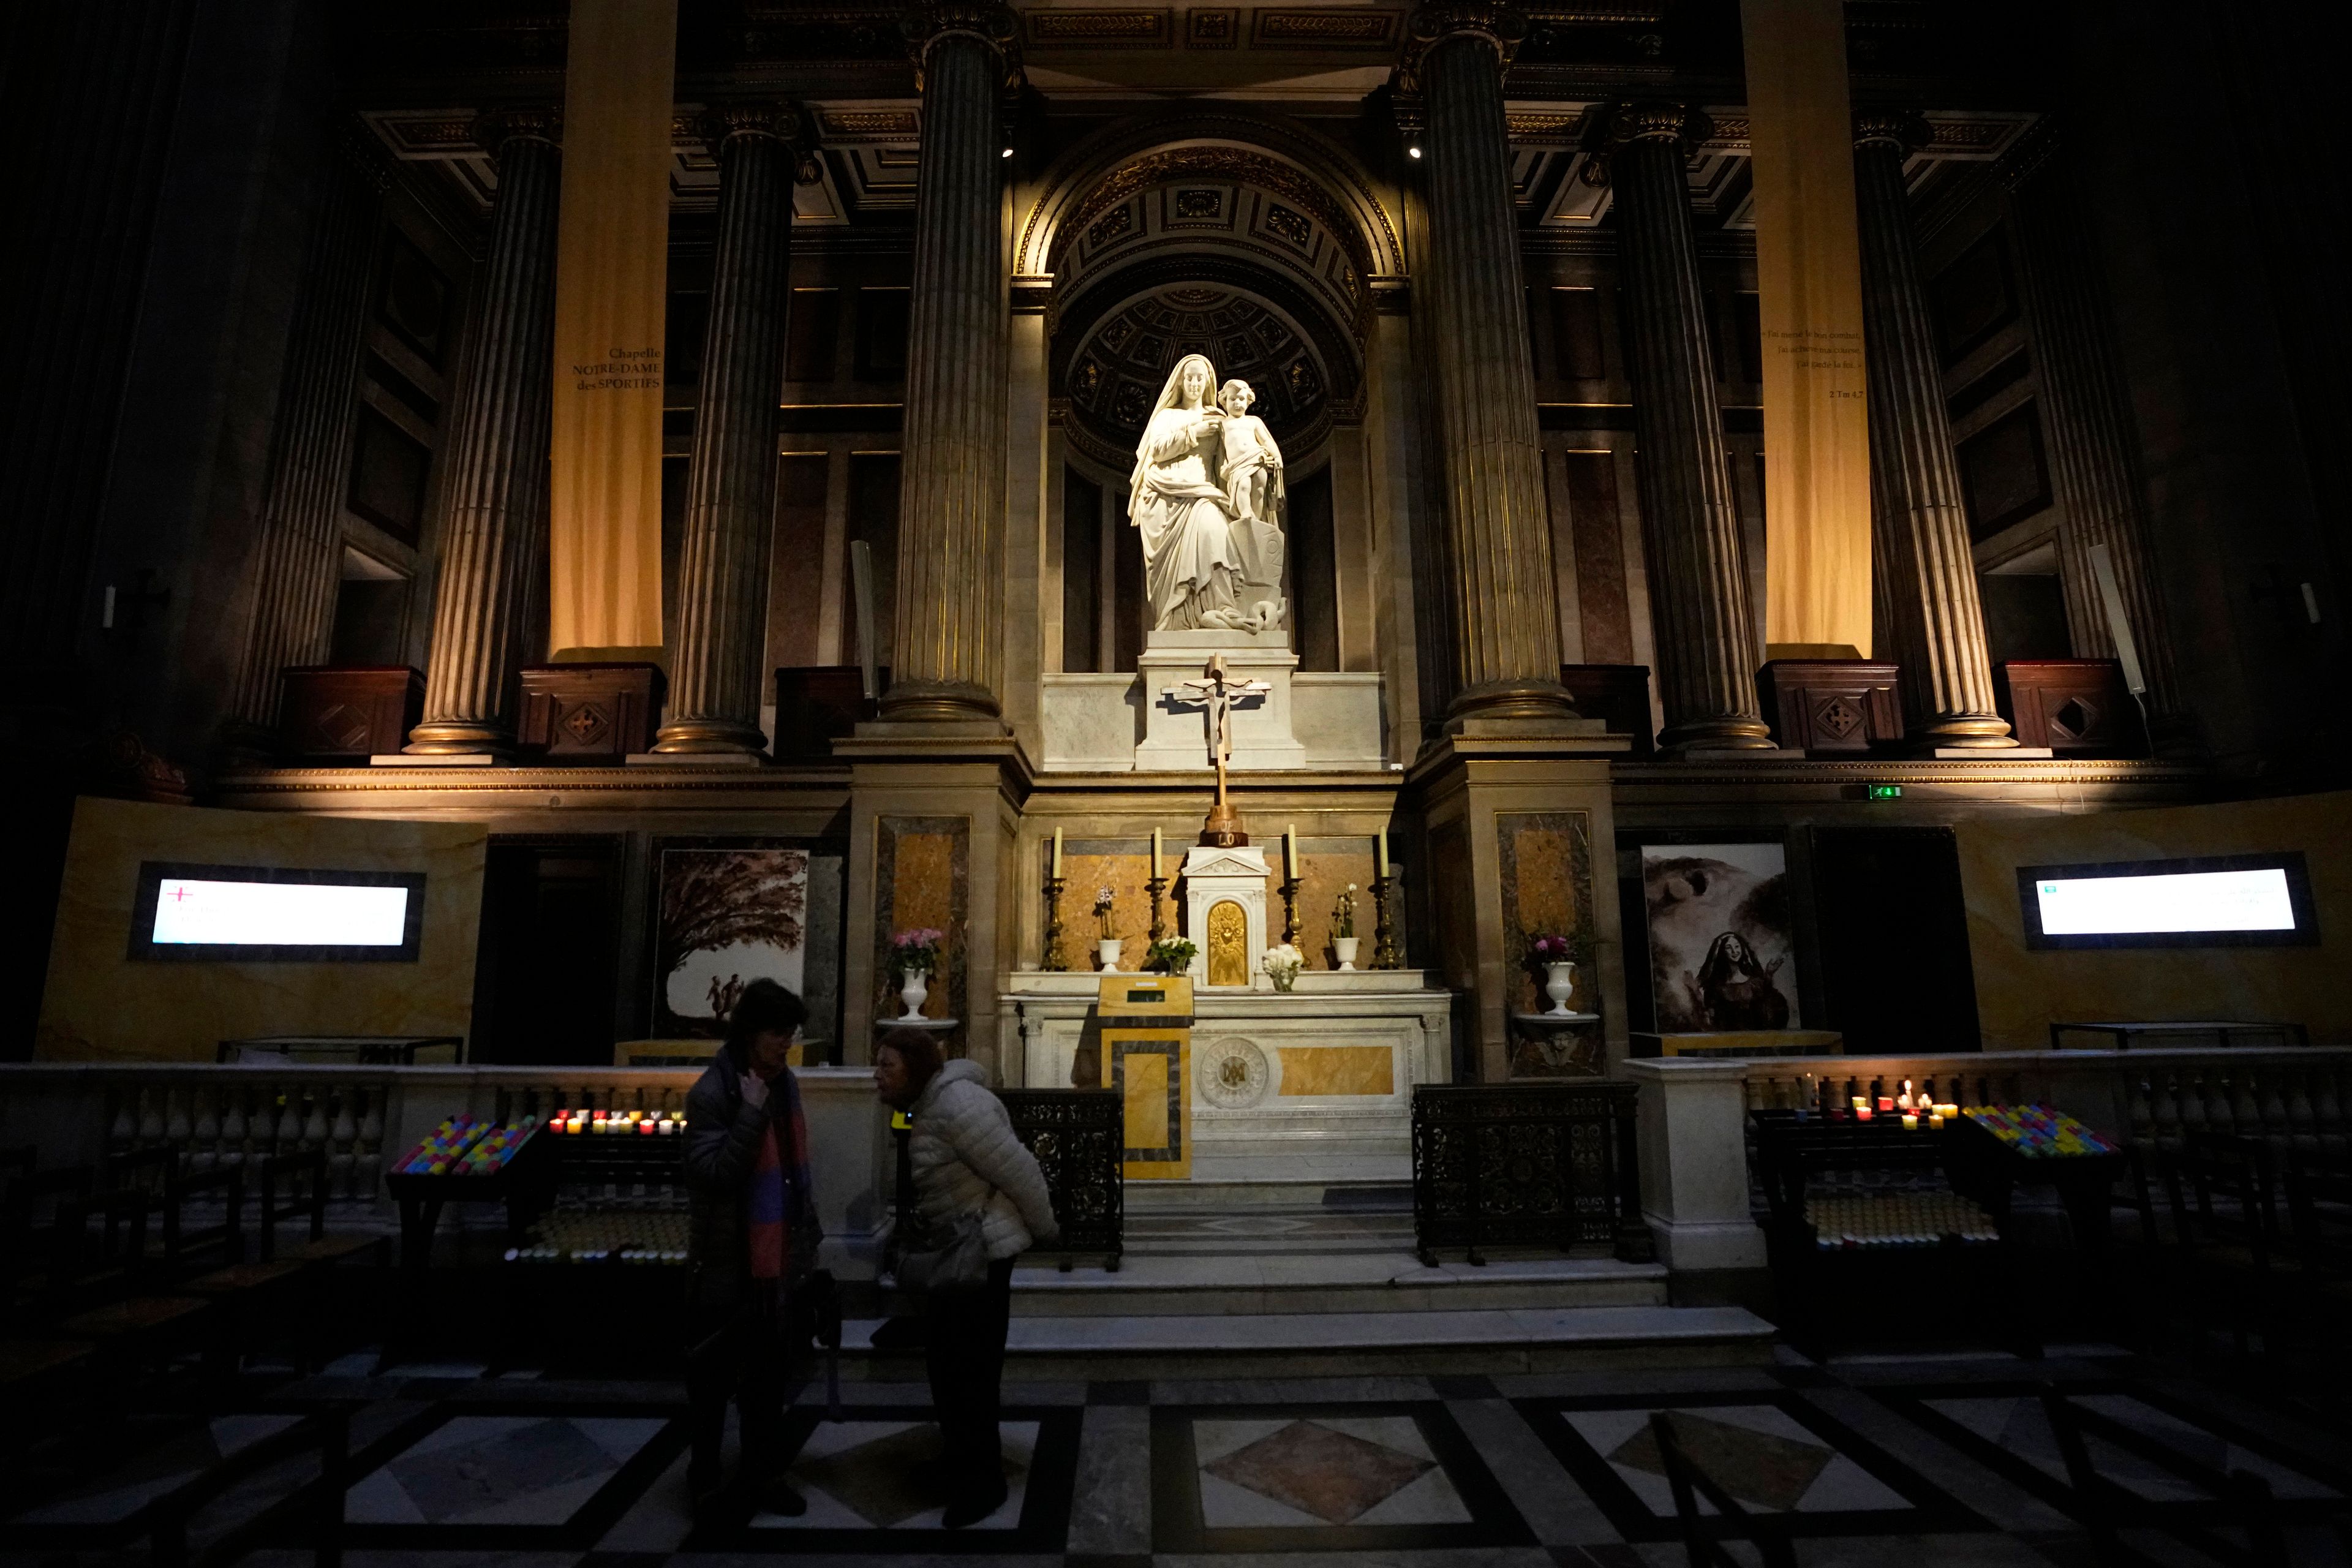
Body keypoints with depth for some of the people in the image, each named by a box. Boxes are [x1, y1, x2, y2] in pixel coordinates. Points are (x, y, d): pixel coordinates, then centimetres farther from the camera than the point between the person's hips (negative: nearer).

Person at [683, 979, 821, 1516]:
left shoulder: (786, 1084, 6)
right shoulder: (711, 1093, -16)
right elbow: (713, 1172, -24)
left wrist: (809, 1237, 13)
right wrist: (752, 1112, -28)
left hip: (777, 1259, 6)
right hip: (727, 1262, -6)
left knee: (770, 1372, 16)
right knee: (714, 1373, 10)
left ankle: (764, 1473, 31)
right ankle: (706, 1473, 29)